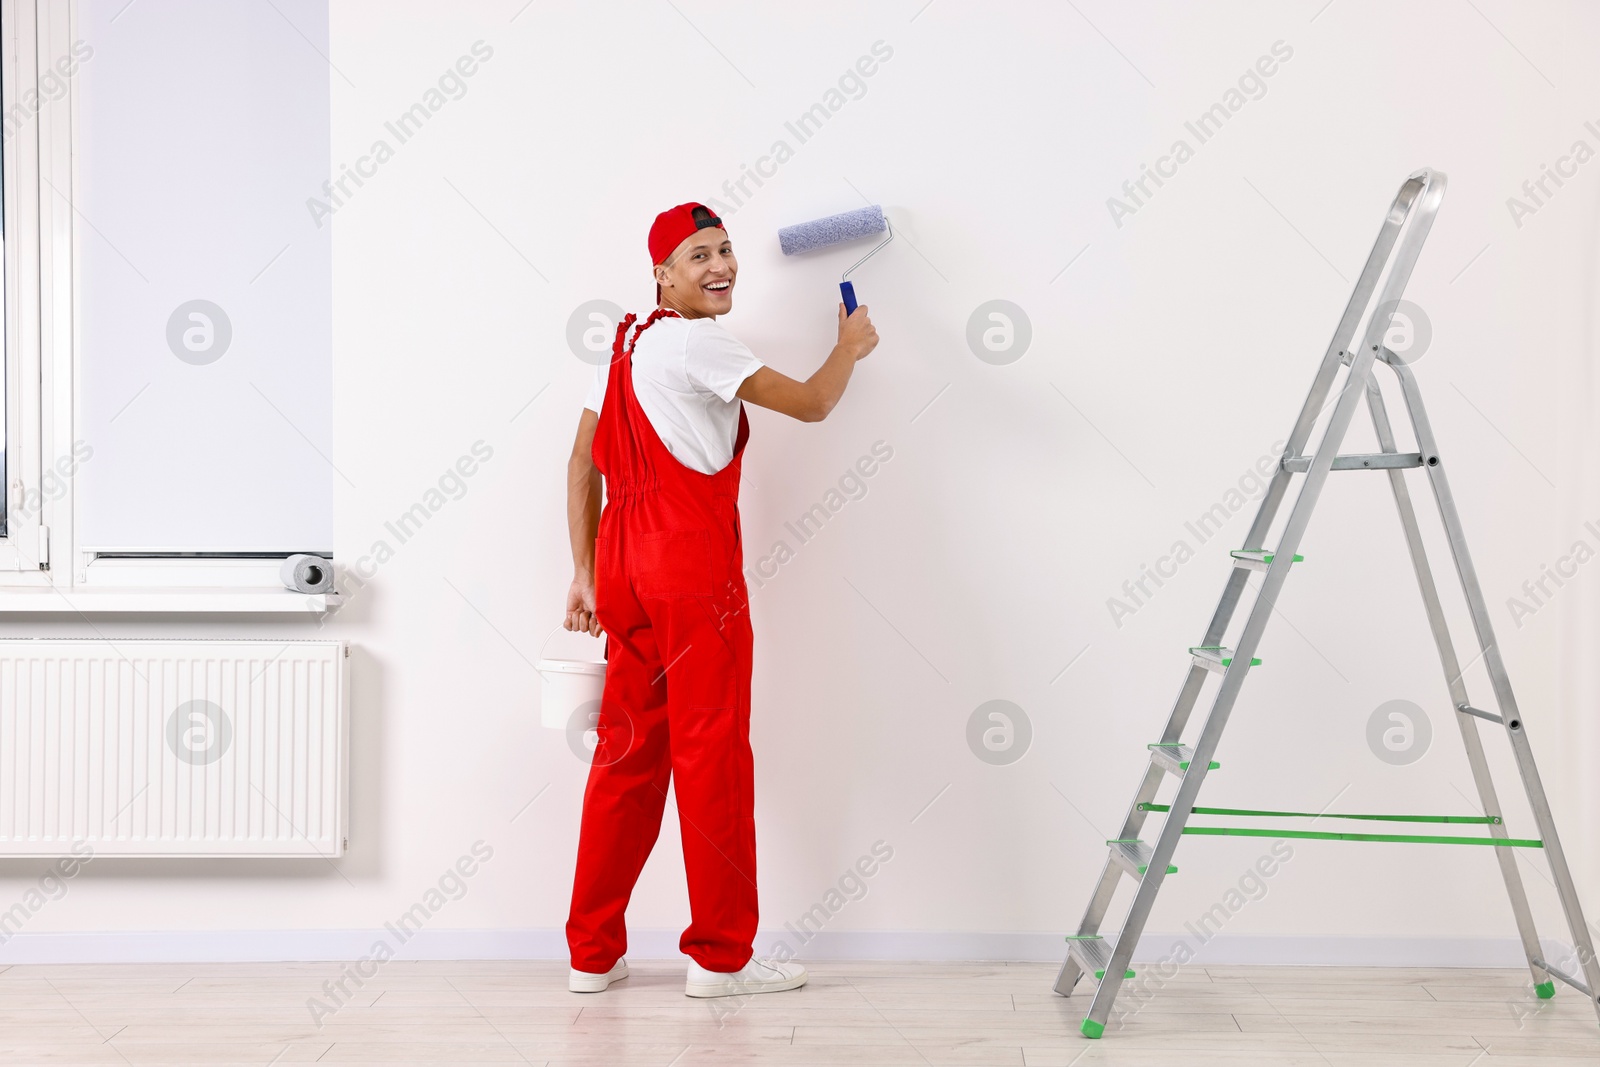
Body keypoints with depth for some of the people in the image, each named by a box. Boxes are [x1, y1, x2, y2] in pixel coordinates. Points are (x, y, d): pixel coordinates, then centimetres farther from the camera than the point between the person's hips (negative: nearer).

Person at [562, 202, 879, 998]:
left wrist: (584, 572, 16)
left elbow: (583, 464, 15)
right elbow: (810, 404, -5)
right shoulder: (699, 343, -9)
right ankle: (721, 956, 9)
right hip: (694, 564, -9)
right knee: (712, 753, -1)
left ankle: (593, 953, 20)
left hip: (627, 566, 9)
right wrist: (851, 347, 14)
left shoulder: (624, 345, 17)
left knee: (627, 753, 12)